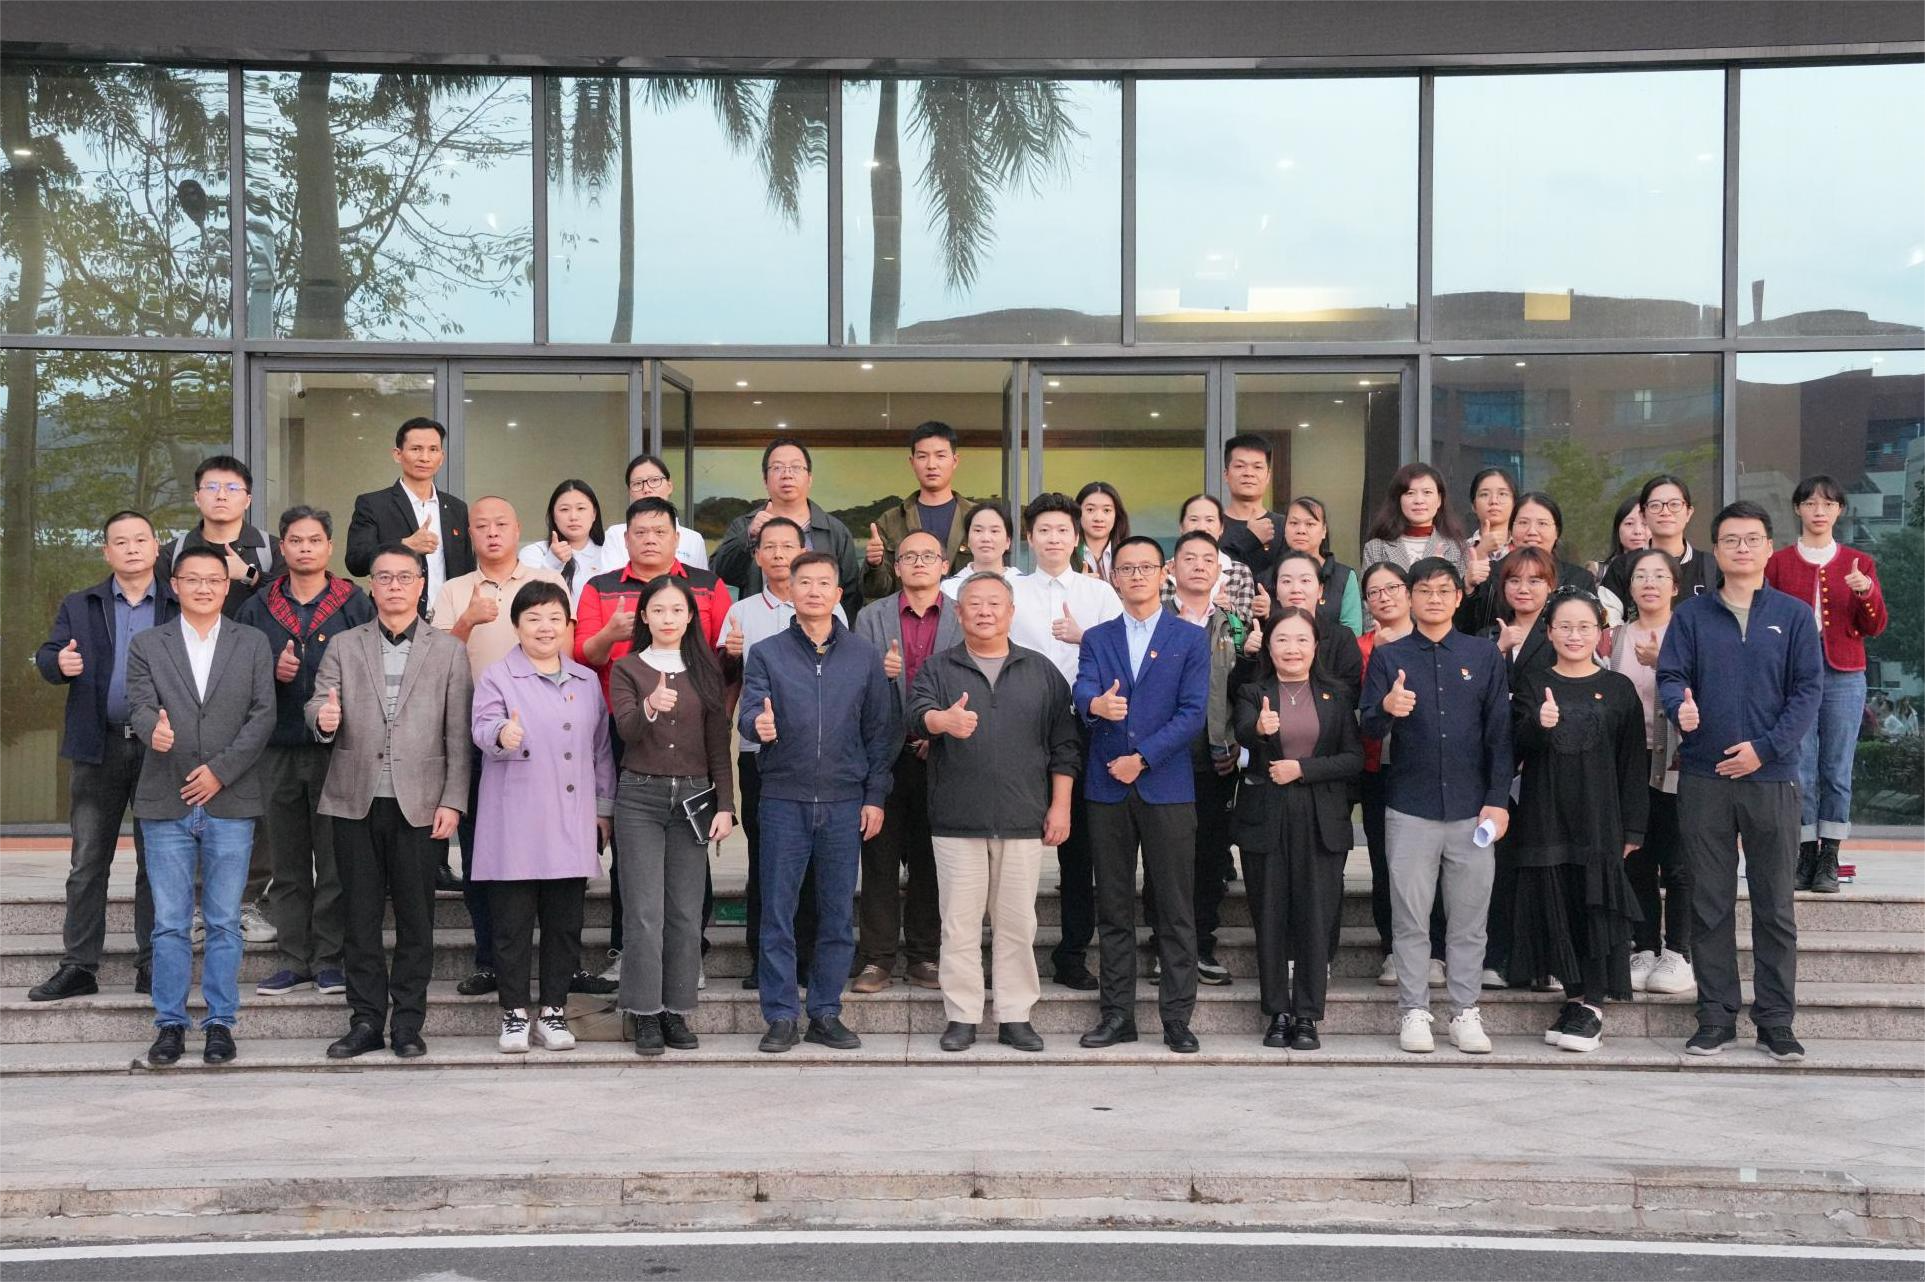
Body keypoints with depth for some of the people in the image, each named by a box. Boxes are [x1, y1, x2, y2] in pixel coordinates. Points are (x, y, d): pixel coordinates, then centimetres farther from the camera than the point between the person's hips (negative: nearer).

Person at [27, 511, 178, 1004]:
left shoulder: (181, 607, 6)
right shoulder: (79, 606, 11)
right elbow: (47, 656, 3)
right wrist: (59, 662, -21)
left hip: (161, 749, -1)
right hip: (98, 749, 1)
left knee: (157, 864, 4)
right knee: (87, 863, 4)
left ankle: (153, 967, 10)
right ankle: (78, 966, 9)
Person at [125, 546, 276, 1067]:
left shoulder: (253, 644, 8)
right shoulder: (146, 645, 8)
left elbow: (263, 716, 1)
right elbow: (139, 706, -5)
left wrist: (220, 769, -10)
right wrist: (154, 729, -30)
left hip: (230, 802, 0)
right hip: (166, 804, 0)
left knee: (224, 922, 4)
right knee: (170, 924, 4)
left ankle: (221, 1022, 12)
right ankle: (170, 1023, 12)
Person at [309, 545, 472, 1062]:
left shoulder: (449, 651, 6)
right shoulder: (344, 647, 12)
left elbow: (458, 736, 2)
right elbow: (318, 704, 5)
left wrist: (452, 801, -5)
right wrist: (323, 718, -20)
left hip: (419, 806, -1)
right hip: (356, 804, 2)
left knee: (415, 920, 3)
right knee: (361, 918, 6)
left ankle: (408, 1023, 12)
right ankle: (366, 1021, 15)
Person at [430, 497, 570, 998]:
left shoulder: (548, 582, 9)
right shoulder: (453, 592, 13)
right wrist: (468, 621, -16)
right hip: (474, 732, 2)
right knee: (478, 850, 3)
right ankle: (488, 961, 12)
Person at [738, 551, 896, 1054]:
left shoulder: (864, 655, 7)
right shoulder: (767, 654, 4)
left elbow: (881, 730, 8)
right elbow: (748, 712, -7)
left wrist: (875, 795, 3)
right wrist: (758, 723, -31)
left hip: (844, 802, 1)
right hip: (783, 799, -1)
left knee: (838, 913, 5)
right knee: (778, 912, 0)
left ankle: (826, 1013, 15)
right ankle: (780, 1016, 8)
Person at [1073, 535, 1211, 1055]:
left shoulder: (1190, 639, 5)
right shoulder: (1097, 639, 11)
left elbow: (1192, 712, -4)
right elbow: (1081, 691, -7)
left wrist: (1142, 757, -12)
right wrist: (1095, 704, -32)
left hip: (1167, 787, -2)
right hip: (1107, 790, 2)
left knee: (1174, 909, 0)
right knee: (1113, 908, 7)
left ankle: (1177, 1017, 6)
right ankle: (1118, 1013, 14)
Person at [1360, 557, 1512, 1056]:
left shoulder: (1484, 655, 8)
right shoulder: (1388, 656, 5)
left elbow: (1500, 733, 6)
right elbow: (1368, 729, 0)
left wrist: (1498, 800, -2)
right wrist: (1386, 708, -23)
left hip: (1472, 809, 1)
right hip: (1409, 809, 0)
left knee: (1469, 920, 4)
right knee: (1411, 918, 3)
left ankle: (1465, 1013, 12)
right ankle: (1414, 1012, 10)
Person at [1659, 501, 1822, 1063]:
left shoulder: (1794, 616, 4)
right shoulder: (1691, 615, 7)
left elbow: (1809, 690, 0)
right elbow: (1670, 676, 1)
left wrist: (1765, 748, -12)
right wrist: (1679, 706, -23)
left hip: (1771, 777, -1)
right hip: (1703, 779, 1)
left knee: (1775, 905, 4)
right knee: (1710, 904, 6)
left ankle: (1775, 1020, 13)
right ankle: (1716, 1016, 14)